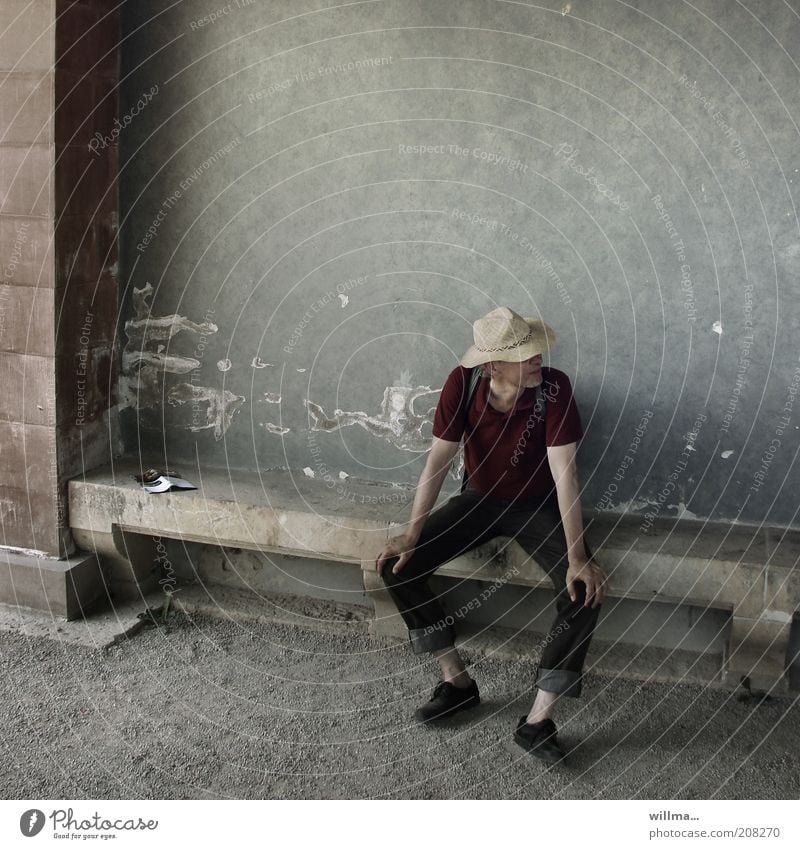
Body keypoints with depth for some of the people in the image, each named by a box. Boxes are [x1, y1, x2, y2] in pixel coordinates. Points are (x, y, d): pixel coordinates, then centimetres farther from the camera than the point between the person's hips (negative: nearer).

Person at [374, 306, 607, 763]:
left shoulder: (554, 387, -25)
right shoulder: (462, 383, -19)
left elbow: (564, 473, -25)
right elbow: (438, 461, -13)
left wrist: (578, 558, -29)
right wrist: (411, 536, -14)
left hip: (537, 505, -2)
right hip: (479, 499, 2)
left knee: (585, 591, -25)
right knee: (396, 566, -12)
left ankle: (539, 720, -9)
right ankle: (458, 680, 4)